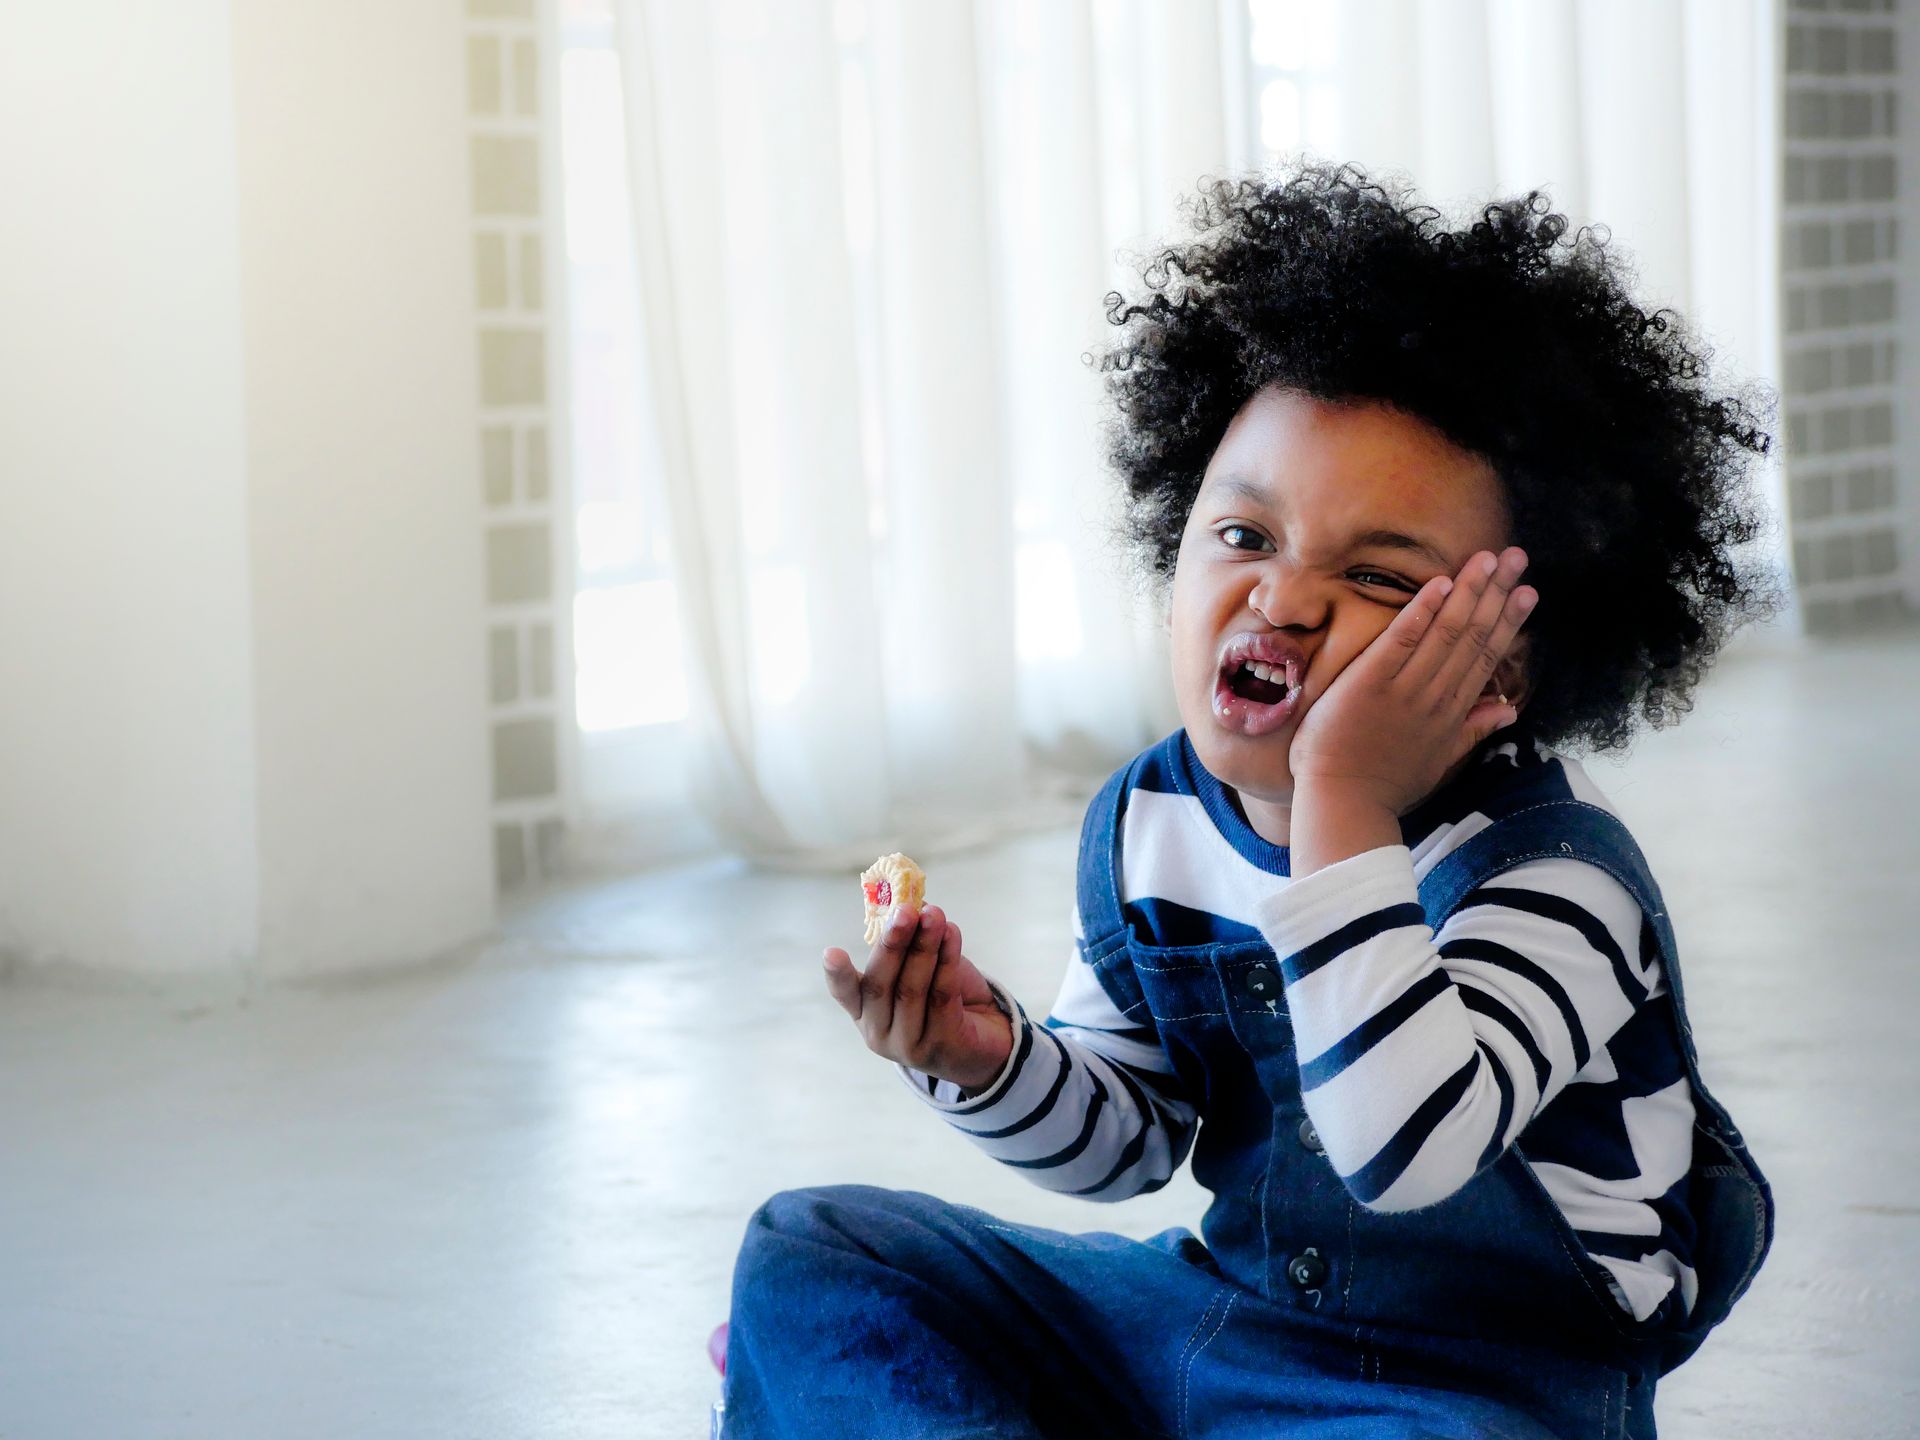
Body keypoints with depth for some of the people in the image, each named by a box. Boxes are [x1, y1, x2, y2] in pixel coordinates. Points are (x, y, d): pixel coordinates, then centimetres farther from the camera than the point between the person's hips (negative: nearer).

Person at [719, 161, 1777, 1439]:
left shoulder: (1552, 866, -22)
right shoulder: (1149, 827, -1)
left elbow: (1404, 1145, -39)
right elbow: (1127, 1141, 10)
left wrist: (1346, 804, -36)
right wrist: (994, 1064, -12)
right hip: (1227, 1315, 6)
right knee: (816, 1250, 5)